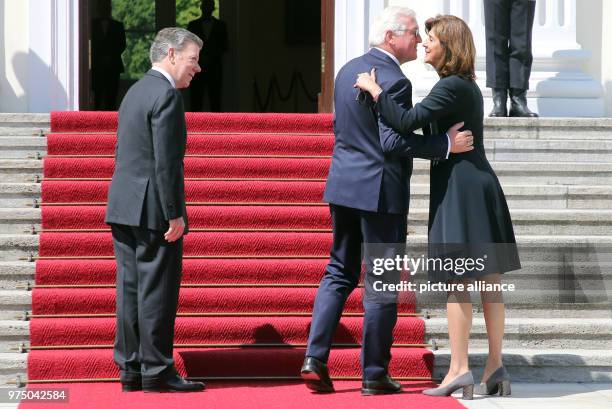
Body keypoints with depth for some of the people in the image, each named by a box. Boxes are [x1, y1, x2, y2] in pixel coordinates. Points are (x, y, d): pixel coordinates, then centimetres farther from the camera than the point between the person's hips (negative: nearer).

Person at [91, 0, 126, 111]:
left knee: (111, 95, -6)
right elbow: (91, 45, 6)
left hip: (113, 65, 0)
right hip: (97, 65, 0)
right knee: (98, 93, -7)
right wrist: (100, 58, -5)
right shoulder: (93, 25, 9)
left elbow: (122, 45, 8)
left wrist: (111, 57, -4)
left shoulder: (118, 26, 12)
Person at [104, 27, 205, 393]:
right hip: (153, 211, -9)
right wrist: (174, 214, -18)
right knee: (157, 291, -4)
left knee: (131, 290, 10)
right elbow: (166, 161, -19)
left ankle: (131, 369, 13)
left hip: (123, 208, 9)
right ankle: (157, 372, -1)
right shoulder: (167, 95, -13)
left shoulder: (135, 92, 17)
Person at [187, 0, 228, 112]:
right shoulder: (193, 25, 11)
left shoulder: (220, 26, 11)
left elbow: (224, 47, 9)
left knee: (215, 101, -3)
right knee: (196, 99, -4)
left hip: (215, 68, 0)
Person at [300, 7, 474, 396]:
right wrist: (446, 144, -21)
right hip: (381, 190, -8)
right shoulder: (394, 81, -18)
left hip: (344, 186, 8)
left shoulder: (349, 70, 9)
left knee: (339, 272, 15)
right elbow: (394, 142, -24)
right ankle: (374, 375, 6)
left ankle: (315, 359, 5)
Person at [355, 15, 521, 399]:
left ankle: (459, 369, -5)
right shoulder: (468, 86, 16)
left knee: (456, 281, -6)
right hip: (478, 184, 9)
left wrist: (375, 90, -11)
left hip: (460, 189, -9)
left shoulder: (452, 87, -15)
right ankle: (495, 367, 9)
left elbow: (407, 122, -23)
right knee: (487, 278, 7)